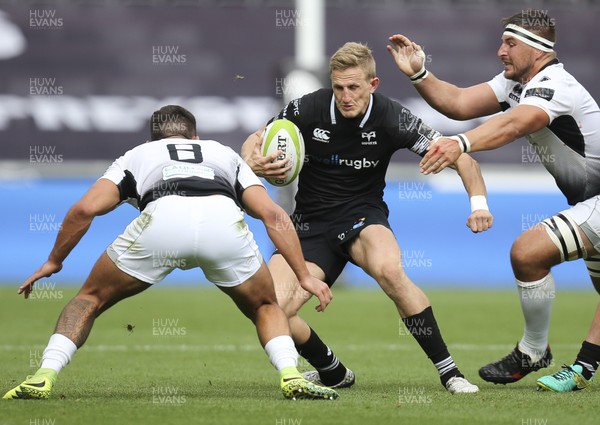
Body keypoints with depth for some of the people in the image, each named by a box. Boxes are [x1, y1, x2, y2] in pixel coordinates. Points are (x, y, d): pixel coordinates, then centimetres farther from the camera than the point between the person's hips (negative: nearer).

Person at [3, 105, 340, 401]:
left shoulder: (137, 154, 36)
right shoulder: (225, 154, 40)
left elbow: (85, 210, 21)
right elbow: (273, 214, 25)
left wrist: (54, 262, 34)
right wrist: (305, 276, 25)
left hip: (161, 219, -1)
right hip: (224, 223, 1)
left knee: (90, 300, 23)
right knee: (266, 308, 28)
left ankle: (44, 377, 7)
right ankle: (292, 377, 3)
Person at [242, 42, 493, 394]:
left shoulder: (391, 117, -14)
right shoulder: (307, 109, -12)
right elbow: (254, 141, 2)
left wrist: (478, 202, -28)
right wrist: (254, 163, -23)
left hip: (363, 214, -2)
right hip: (310, 224, 2)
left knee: (389, 269, -37)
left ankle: (449, 371, -22)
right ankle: (333, 373, 11)